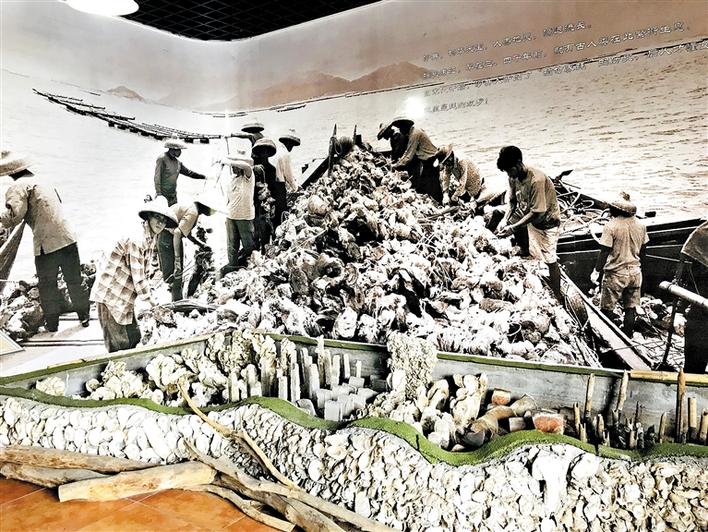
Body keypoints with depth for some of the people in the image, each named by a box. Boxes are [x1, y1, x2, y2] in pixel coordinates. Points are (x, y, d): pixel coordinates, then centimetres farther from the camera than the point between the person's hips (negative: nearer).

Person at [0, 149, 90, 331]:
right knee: (74, 281, 16)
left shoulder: (18, 186, -7)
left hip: (46, 245, -6)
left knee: (47, 286, 10)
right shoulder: (42, 182, 17)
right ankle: (84, 316, 25)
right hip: (68, 239, 6)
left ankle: (52, 322, 20)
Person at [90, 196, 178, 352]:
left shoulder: (152, 238, 5)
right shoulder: (136, 240, -24)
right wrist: (150, 300, -13)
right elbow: (138, 278, -22)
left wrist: (147, 295, 10)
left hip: (123, 297, 9)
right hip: (110, 294, -9)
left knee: (134, 337, 14)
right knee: (119, 344, 0)